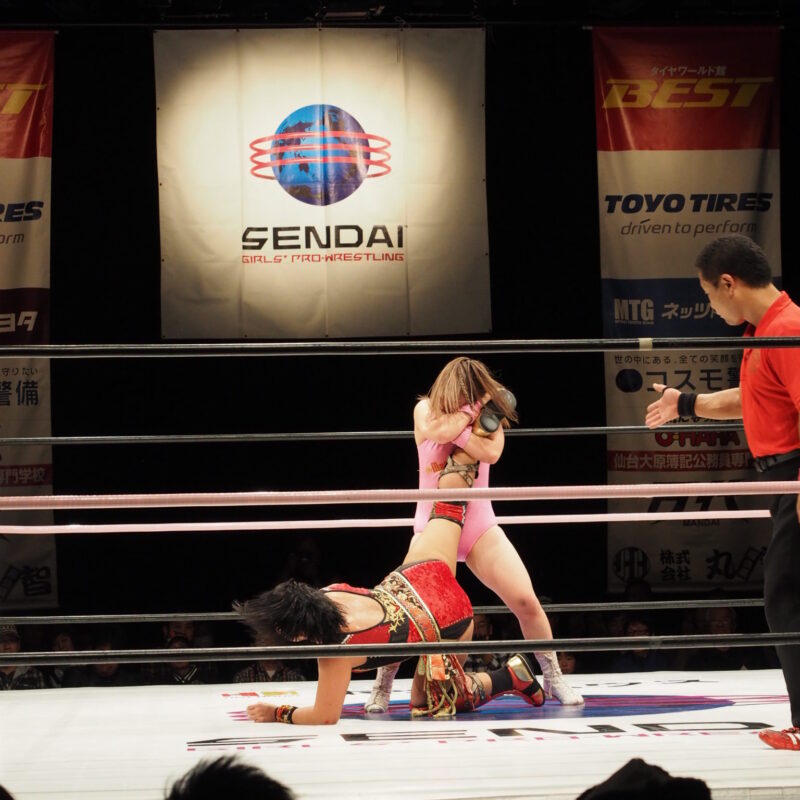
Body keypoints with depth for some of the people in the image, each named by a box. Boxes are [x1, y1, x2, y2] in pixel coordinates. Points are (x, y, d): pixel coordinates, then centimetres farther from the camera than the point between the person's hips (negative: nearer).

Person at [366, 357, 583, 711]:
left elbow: (491, 452, -22)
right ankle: (381, 688, 4)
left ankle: (553, 678, 7)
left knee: (526, 602, -10)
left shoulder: (490, 416, -1)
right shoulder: (425, 410, -2)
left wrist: (456, 426, -24)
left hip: (479, 526, 1)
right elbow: (440, 429, -26)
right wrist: (473, 408, -20)